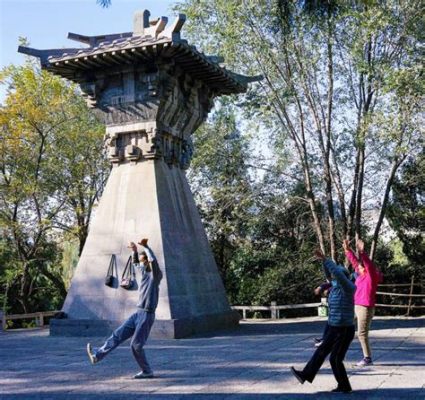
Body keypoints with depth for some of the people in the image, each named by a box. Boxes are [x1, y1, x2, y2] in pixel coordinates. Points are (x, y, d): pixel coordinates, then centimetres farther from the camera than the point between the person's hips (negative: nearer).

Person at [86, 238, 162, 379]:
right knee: (118, 334, 3)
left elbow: (153, 260, -31)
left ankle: (147, 371, 6)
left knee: (136, 345, -6)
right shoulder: (145, 272, 14)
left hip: (147, 315, -8)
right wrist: (135, 251, 19)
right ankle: (97, 355, 3)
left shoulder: (156, 274, -10)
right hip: (138, 313, 8)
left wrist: (145, 246, -20)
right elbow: (136, 264, 34)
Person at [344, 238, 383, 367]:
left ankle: (368, 358, 5)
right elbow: (354, 261, 17)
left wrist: (362, 252, -39)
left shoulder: (372, 276, -10)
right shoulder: (360, 275, 10)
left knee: (362, 333, -4)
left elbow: (370, 265, -27)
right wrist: (347, 250, 14)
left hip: (366, 308, -8)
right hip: (356, 306, 8)